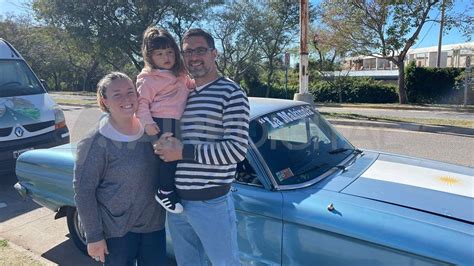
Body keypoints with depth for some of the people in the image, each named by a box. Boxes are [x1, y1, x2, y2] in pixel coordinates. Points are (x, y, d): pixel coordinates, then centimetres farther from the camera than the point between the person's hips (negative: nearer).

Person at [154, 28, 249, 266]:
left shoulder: (230, 93, -10)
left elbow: (237, 149, -19)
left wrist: (183, 152, -19)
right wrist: (163, 144, -2)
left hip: (211, 202, -6)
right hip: (175, 199, 6)